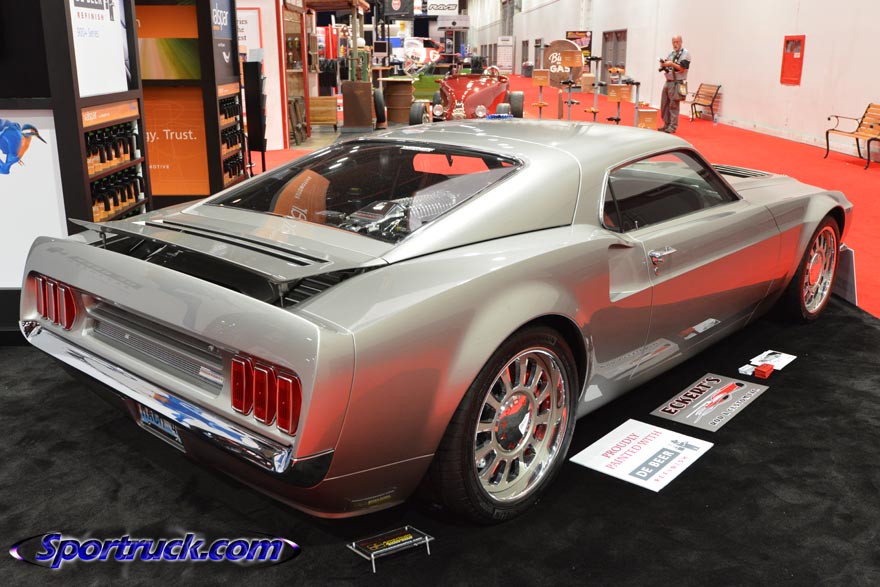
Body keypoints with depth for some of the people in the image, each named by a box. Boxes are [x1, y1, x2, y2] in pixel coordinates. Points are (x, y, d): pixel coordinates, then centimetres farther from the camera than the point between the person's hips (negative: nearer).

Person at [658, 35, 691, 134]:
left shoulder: (685, 53, -6)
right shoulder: (671, 54, 15)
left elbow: (682, 69, -13)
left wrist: (671, 64, -22)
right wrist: (663, 65, -5)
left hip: (677, 83, -7)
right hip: (668, 82, 7)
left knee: (674, 106, -6)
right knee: (664, 105, 9)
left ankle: (673, 126, -2)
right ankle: (666, 124, 17)